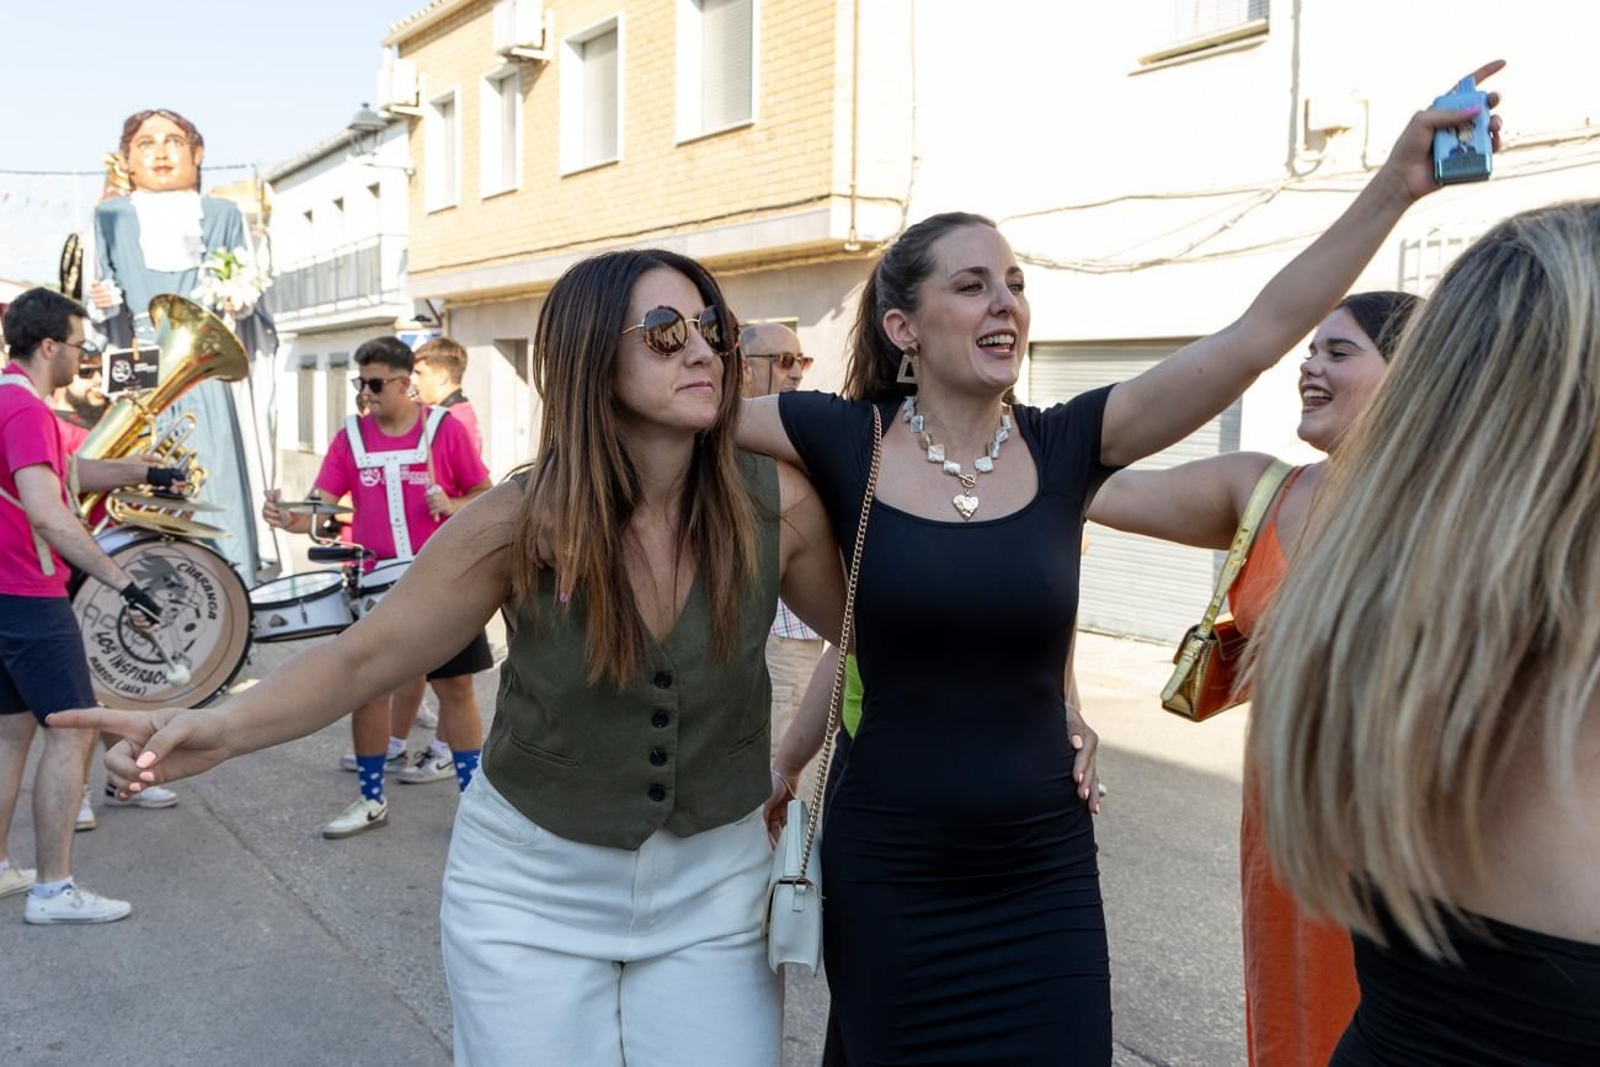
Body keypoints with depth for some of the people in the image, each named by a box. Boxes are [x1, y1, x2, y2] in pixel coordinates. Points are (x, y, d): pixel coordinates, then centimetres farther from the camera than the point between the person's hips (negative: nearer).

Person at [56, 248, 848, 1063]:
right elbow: (362, 656, -11)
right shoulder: (520, 520, -17)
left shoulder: (775, 505, -15)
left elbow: (858, 632, 2)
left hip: (709, 886, 1)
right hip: (531, 885, -1)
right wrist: (220, 729, -27)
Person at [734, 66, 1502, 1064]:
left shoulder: (1065, 445, -6)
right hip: (887, 873, -1)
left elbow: (1261, 333, -13)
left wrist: (1395, 186, -20)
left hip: (1044, 876, 2)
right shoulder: (848, 442, -8)